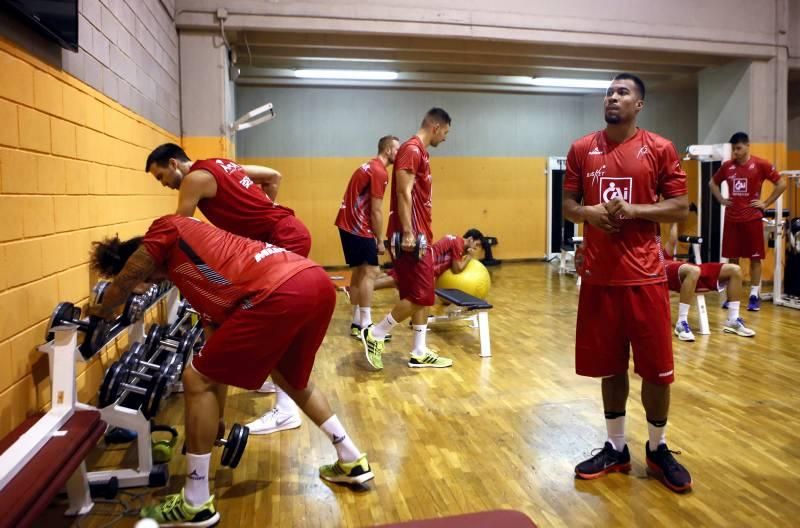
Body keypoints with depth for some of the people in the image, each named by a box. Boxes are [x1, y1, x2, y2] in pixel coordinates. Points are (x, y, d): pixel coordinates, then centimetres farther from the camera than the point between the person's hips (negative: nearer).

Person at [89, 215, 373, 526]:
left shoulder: (166, 231, 14)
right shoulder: (202, 281, 32)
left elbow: (121, 286, 23)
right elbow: (220, 357, 35)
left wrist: (98, 313, 45)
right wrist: (215, 417, 41)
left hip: (282, 294, -10)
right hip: (316, 282, 10)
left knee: (197, 379, 8)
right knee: (290, 378, 34)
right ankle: (352, 462, 41)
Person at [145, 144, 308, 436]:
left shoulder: (195, 178, -7)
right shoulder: (219, 165, 18)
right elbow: (274, 176, 22)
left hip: (285, 239, -10)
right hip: (287, 232, 10)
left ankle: (285, 410, -8)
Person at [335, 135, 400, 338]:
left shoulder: (369, 166, 18)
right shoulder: (379, 172, -13)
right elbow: (375, 211, -15)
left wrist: (374, 237, 19)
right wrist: (380, 241, -8)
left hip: (348, 224, 10)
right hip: (358, 227, -10)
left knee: (359, 272, 12)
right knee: (370, 272, -9)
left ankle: (357, 322, 17)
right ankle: (366, 326, -9)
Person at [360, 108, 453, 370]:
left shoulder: (420, 152, 19)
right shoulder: (412, 150, -12)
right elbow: (404, 193, -19)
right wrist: (408, 233, -23)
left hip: (420, 234, 10)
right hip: (411, 236, -10)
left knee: (424, 295, 10)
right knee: (418, 295, -7)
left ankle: (419, 353, 16)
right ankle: (374, 335, 7)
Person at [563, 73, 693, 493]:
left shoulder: (660, 149, 0)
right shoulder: (582, 149, 6)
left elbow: (681, 207, -1)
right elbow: (567, 206, 9)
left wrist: (633, 210, -16)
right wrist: (588, 212, -12)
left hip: (645, 274, -1)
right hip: (598, 275, 2)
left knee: (656, 368, 6)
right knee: (610, 366, 11)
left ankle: (658, 449, 27)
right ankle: (616, 447, 27)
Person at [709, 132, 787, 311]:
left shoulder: (761, 165, -4)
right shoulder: (727, 166, 5)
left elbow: (782, 184, -1)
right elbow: (713, 183, 21)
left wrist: (765, 203, -5)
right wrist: (721, 200, 8)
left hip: (752, 218, -3)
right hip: (731, 219, 3)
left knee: (755, 257, 2)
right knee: (732, 258, 7)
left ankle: (755, 295, 9)